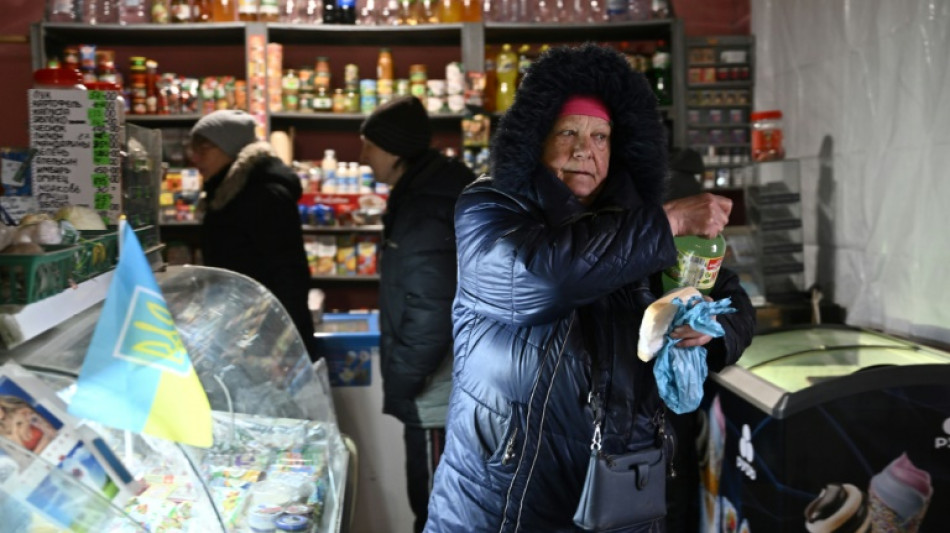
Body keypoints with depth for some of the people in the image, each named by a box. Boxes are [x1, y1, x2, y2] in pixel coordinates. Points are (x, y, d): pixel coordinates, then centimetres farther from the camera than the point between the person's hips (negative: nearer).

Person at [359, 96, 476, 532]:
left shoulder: (424, 211, -22)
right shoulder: (426, 193, 10)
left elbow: (430, 316, -26)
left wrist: (398, 385, -16)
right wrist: (402, 384, 20)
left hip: (437, 397, -10)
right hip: (447, 391, 10)